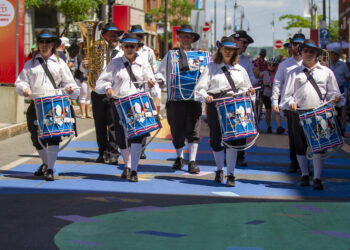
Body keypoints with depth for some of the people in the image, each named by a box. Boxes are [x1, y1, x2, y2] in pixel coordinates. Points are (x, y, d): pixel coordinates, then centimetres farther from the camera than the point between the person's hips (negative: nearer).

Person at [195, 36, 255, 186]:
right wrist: (205, 96, -19)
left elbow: (245, 89, 20)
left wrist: (248, 92, -3)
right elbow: (199, 89, 2)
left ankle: (231, 175, -3)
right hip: (215, 106, 0)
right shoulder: (211, 68, 9)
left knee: (232, 139, -9)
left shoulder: (240, 70, 16)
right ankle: (219, 170, 27)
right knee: (215, 140, 4)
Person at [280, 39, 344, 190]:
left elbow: (333, 92, 12)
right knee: (300, 146, 6)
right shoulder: (294, 73, 13)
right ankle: (304, 175, 23)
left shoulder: (326, 72, 14)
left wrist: (336, 98, -10)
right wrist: (290, 103, -12)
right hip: (299, 113, 1)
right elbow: (287, 94, 8)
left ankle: (317, 178, -1)